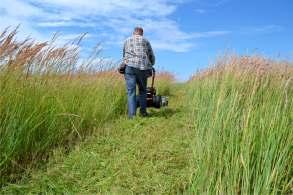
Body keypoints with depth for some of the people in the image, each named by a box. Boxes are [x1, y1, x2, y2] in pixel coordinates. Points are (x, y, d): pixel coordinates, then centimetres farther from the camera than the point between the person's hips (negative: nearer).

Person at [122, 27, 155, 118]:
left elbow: (124, 55, 29)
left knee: (131, 91, -2)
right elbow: (152, 56, 19)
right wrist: (150, 66, 36)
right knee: (142, 90, 14)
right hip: (143, 68, 0)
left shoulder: (127, 40, 23)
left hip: (130, 67, 0)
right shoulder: (145, 41, 19)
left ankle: (132, 115, -8)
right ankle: (143, 111, 8)